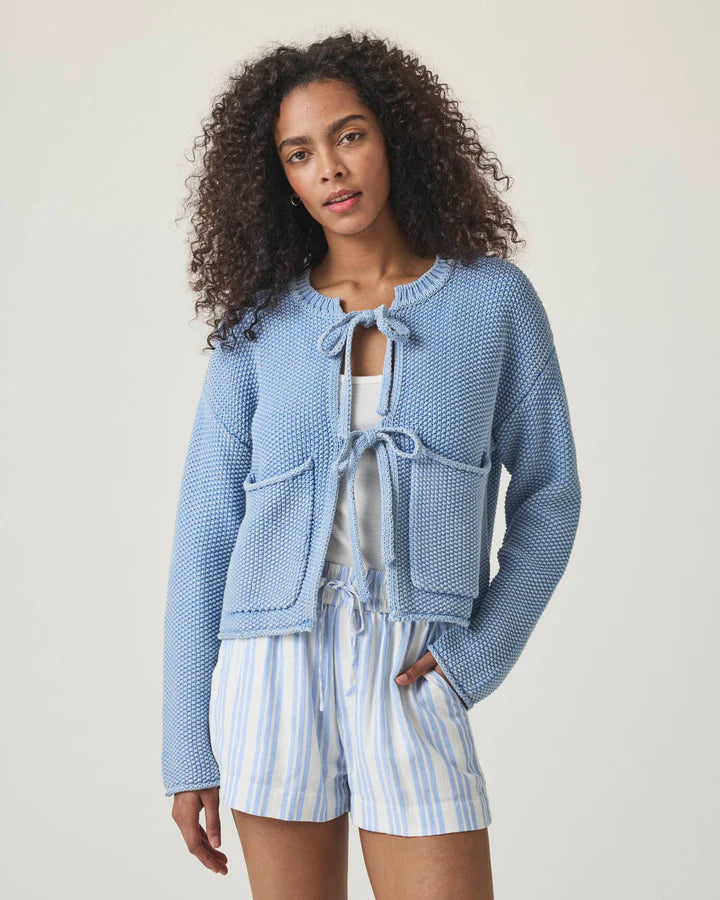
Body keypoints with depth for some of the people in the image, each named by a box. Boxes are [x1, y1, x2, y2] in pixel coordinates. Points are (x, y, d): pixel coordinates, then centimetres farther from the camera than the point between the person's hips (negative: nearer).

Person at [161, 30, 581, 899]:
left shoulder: (494, 298, 1)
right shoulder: (256, 327, 3)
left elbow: (547, 497, 6)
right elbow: (204, 534, 3)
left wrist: (477, 653, -7)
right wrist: (188, 752, 1)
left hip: (411, 685, -1)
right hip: (273, 672, 1)